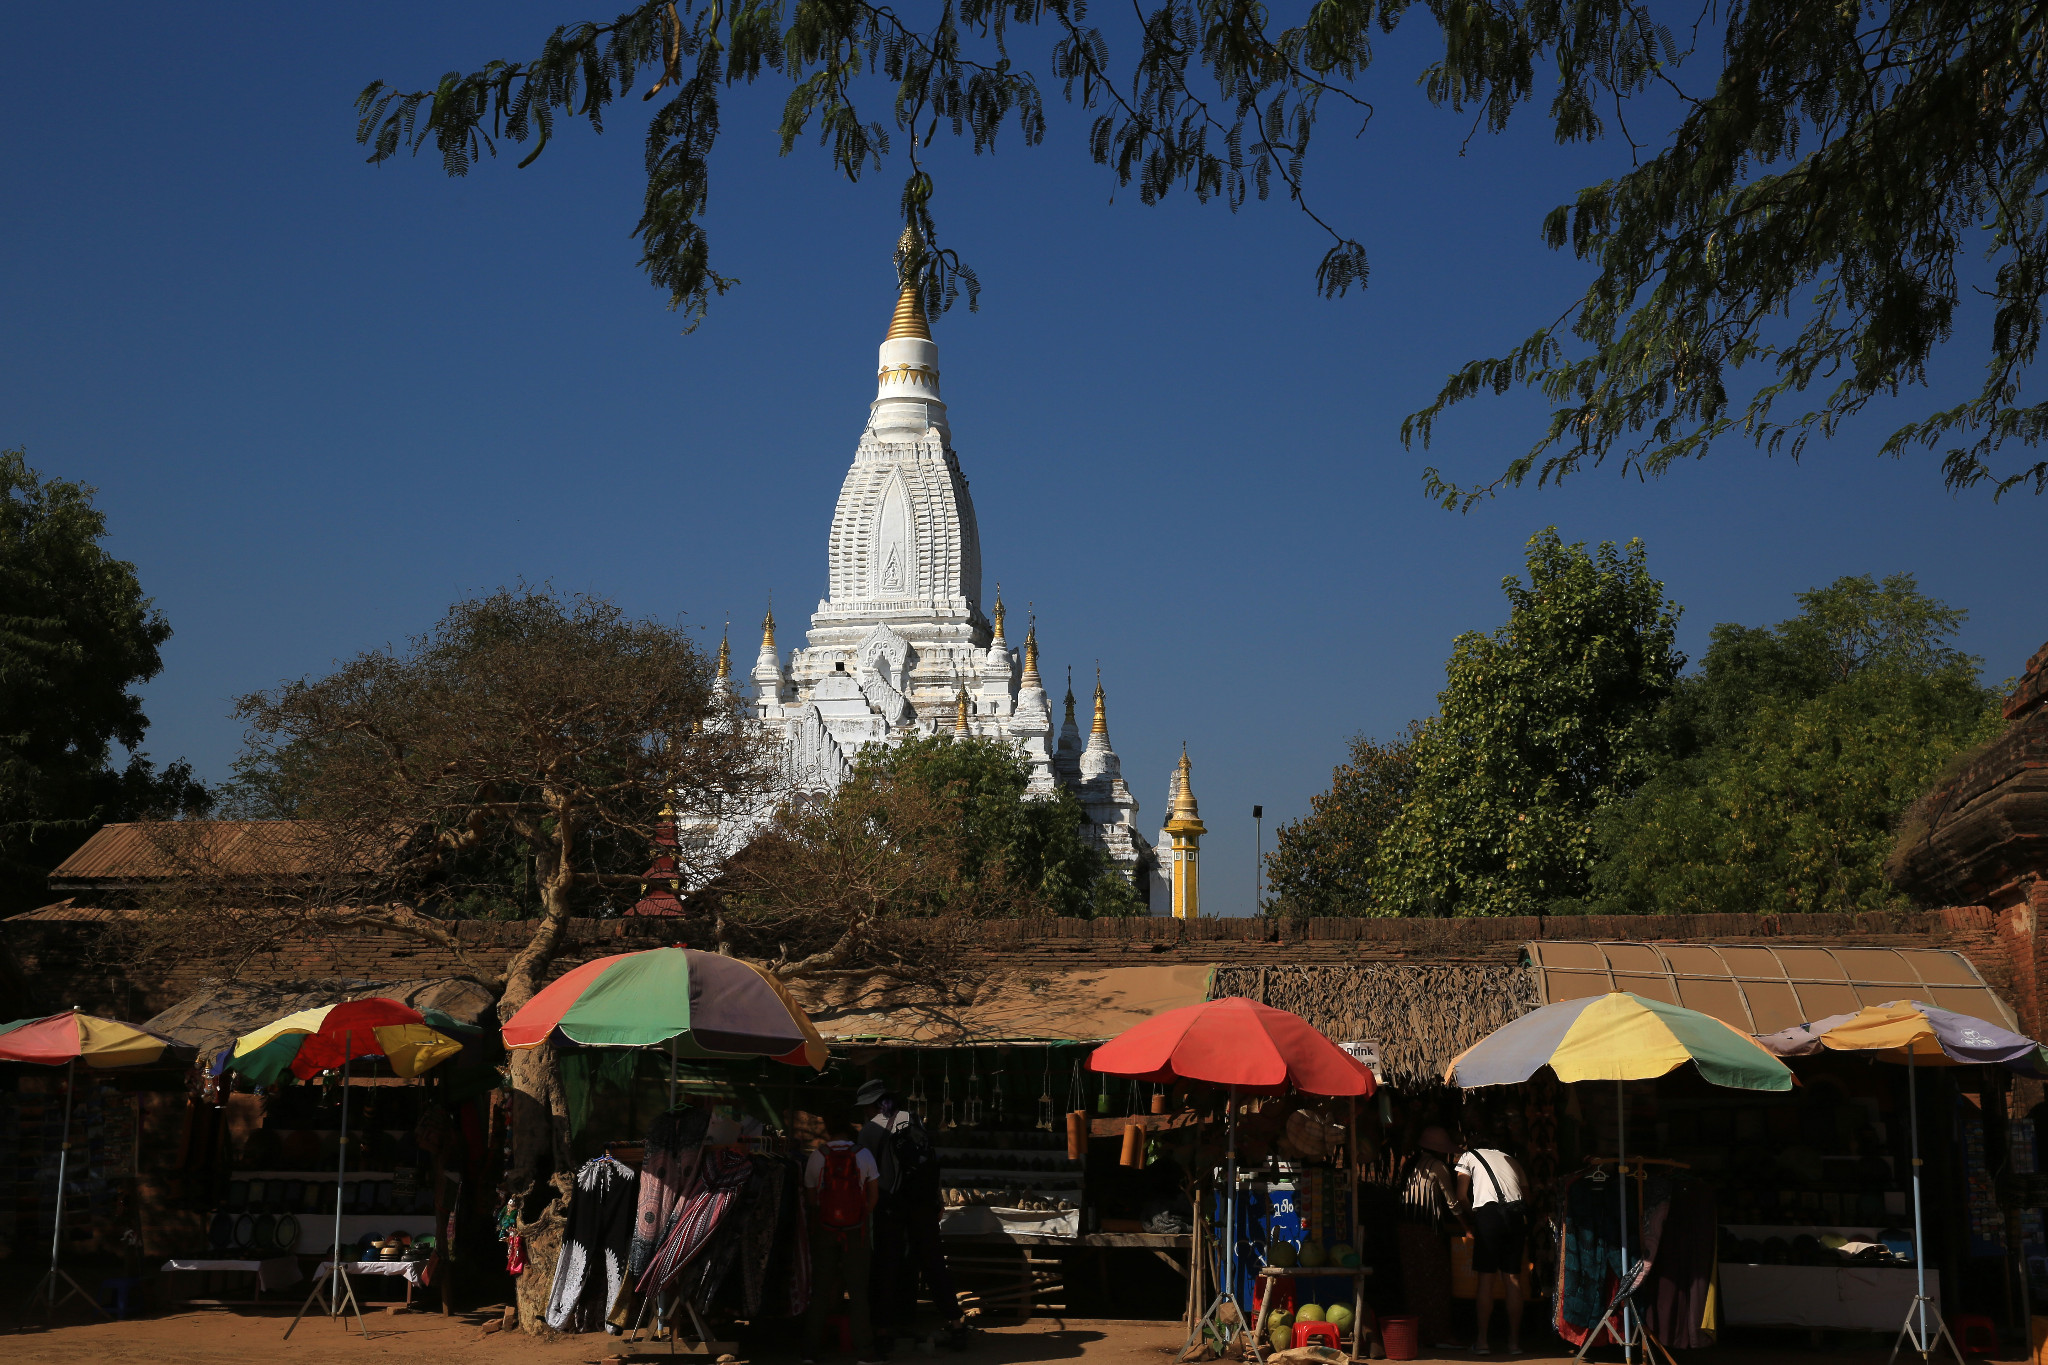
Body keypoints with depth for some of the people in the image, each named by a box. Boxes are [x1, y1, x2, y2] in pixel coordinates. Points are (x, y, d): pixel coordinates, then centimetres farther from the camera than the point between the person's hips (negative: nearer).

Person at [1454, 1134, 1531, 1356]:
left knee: (1486, 1279, 3)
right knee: (1513, 1279, 8)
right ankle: (1514, 1341, 9)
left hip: (1489, 1214, -3)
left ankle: (1482, 1340, 3)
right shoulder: (1510, 1159, 30)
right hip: (1517, 1215, 4)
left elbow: (1462, 1197, 7)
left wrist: (1473, 1217, 23)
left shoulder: (1468, 1156, 17)